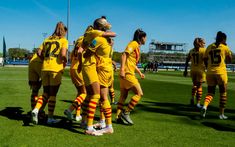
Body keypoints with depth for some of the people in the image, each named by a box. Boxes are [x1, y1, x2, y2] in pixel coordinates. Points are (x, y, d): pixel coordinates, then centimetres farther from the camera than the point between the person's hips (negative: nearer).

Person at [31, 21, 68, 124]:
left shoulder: (47, 39, 17)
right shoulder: (64, 40, 2)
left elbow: (39, 53, 9)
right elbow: (63, 54, -13)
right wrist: (65, 62, 5)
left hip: (45, 68, 4)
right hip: (56, 69, -4)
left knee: (46, 93, 15)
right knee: (53, 94, 4)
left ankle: (36, 109, -7)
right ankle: (50, 118, 10)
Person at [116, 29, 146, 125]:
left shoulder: (137, 46, 21)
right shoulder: (134, 43, -7)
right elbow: (124, 55, -18)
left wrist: (139, 73, 27)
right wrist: (122, 69, -26)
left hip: (128, 73, 10)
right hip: (127, 73, -10)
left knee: (123, 95, 11)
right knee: (139, 93, -9)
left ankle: (119, 116, 15)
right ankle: (126, 113, -5)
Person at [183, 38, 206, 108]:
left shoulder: (191, 51, 9)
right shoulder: (204, 50, -5)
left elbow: (187, 61, 9)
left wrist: (185, 70, 14)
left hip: (193, 70, 4)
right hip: (200, 70, -4)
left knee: (195, 84, 22)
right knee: (199, 86, 4)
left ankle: (192, 97, 3)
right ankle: (198, 103, 6)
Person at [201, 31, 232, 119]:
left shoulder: (209, 47, 8)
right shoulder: (225, 48, -1)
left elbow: (205, 60, 10)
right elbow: (229, 60, 9)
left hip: (210, 72, 3)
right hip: (221, 72, -3)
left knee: (210, 92, 10)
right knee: (223, 93, 11)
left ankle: (205, 106, -19)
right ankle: (221, 114, 15)